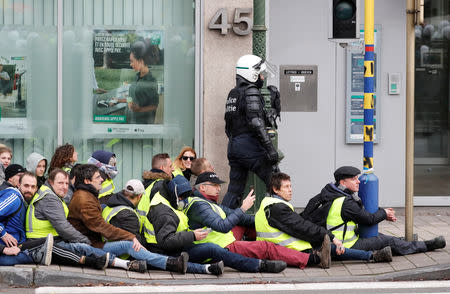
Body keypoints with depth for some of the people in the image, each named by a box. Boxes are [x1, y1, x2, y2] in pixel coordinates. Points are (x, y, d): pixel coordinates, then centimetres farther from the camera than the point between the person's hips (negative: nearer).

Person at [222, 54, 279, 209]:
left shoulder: (232, 94, 17)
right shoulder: (251, 92, -9)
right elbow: (256, 123, -20)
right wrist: (270, 148, -21)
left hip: (233, 146, 9)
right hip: (250, 145, -9)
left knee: (234, 190, 12)